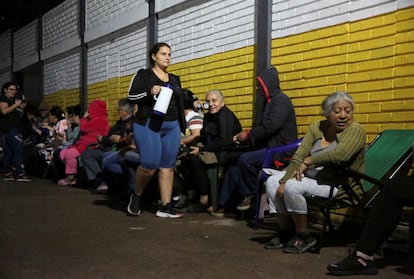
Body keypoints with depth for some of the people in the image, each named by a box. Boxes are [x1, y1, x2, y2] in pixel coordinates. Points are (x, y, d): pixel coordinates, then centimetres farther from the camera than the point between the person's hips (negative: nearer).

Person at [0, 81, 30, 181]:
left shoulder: (13, 100, 23)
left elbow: (18, 116, 26)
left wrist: (21, 108, 9)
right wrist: (16, 105, -15)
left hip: (15, 128, 9)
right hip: (9, 128, -9)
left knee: (8, 151, 7)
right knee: (18, 150, -15)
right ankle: (20, 174, -18)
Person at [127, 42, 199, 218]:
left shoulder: (175, 79, 18)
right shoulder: (143, 75, 3)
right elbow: (131, 96, -5)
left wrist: (182, 128, 15)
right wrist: (149, 92, -20)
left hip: (172, 127, 5)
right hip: (148, 126, -5)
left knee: (168, 166, 1)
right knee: (149, 165, -14)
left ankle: (165, 207, 3)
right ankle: (136, 195, 12)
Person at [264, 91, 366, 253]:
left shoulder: (355, 130, -10)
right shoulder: (317, 128, 8)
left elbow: (340, 155, -29)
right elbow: (299, 157, 1)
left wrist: (309, 160, -21)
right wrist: (284, 181, -11)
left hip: (339, 185, -7)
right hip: (312, 176, 7)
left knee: (293, 186, -27)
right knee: (272, 182, -5)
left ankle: (303, 237, -9)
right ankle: (285, 232, 4)